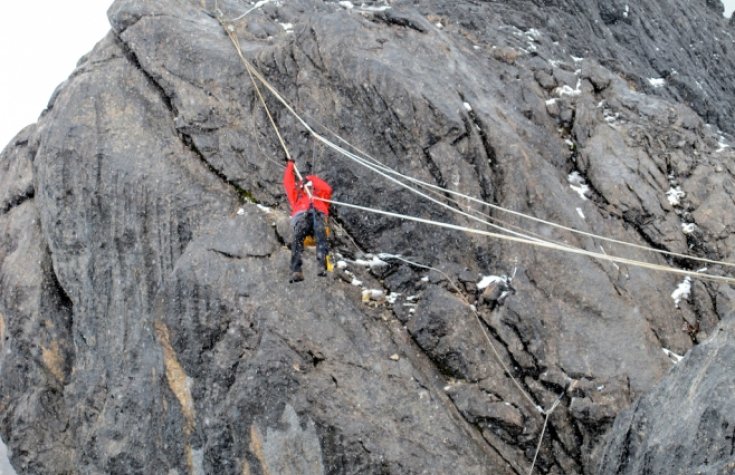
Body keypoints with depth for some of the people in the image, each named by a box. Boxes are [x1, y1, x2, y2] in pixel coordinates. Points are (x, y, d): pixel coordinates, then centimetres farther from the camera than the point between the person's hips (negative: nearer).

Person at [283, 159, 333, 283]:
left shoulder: (320, 196, 41)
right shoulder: (297, 196, 43)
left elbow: (328, 189, 24)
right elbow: (288, 183, 46)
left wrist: (312, 179, 31)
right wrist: (290, 165, 57)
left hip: (318, 215, 0)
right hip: (301, 216, 0)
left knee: (320, 235, -37)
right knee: (297, 238, -35)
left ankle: (322, 266, -57)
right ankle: (296, 271, -53)